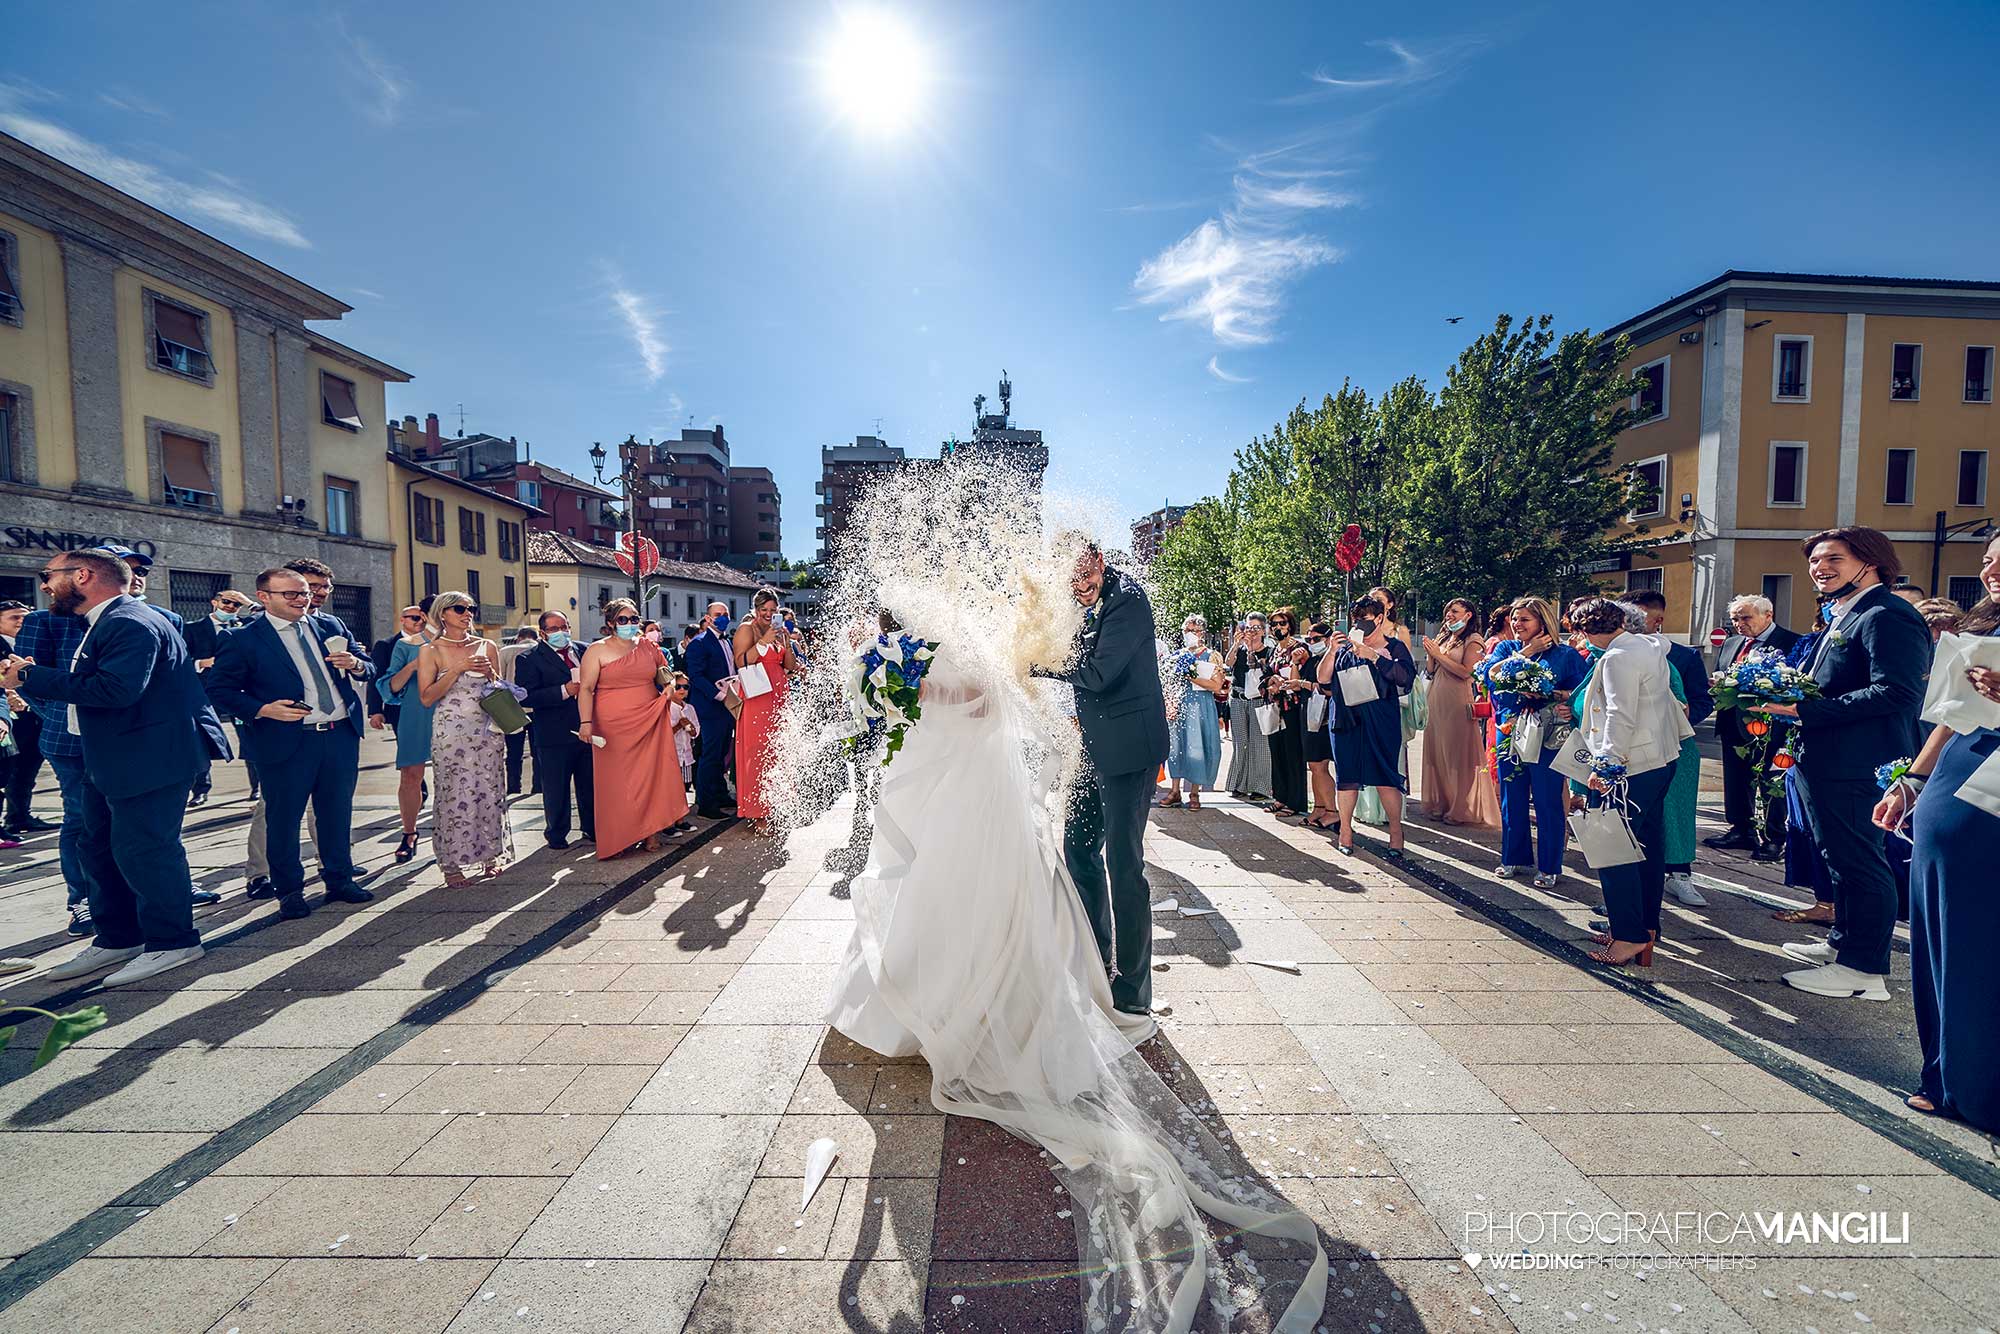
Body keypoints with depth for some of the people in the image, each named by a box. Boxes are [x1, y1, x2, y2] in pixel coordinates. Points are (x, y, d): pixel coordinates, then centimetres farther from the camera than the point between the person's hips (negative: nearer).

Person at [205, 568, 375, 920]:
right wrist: (263, 709, -17)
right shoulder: (243, 639, -2)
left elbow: (369, 669, 14)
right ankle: (289, 891, 21)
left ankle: (340, 879, 26)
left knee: (338, 813, 13)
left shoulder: (329, 626, 11)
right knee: (283, 818, 6)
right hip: (287, 742, -4)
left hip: (341, 735, 4)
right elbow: (218, 690, -3)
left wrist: (356, 664, -9)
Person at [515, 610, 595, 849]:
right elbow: (526, 697, -15)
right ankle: (556, 834, 26)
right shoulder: (529, 659, -4)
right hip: (554, 736, -4)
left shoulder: (584, 651, 10)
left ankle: (592, 830, 28)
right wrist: (563, 691, -21)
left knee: (590, 784, 13)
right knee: (556, 789, 8)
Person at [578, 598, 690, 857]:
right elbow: (586, 689, -5)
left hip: (649, 724, 3)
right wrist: (586, 722, -16)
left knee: (651, 776, 1)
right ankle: (616, 838, 11)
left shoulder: (649, 648, 11)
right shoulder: (597, 651, 1)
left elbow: (664, 676, 25)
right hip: (613, 728, -3)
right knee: (616, 782, 1)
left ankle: (651, 831, 11)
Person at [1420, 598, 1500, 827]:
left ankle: (1463, 809, 5)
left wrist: (1439, 654, -10)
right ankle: (1441, 803, 16)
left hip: (1458, 702, -6)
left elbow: (1465, 671, -13)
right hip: (1437, 701, 6)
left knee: (1460, 754, -3)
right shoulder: (1442, 638, 16)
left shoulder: (1473, 641, -1)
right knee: (1437, 752, 6)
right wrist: (1429, 653, -1)